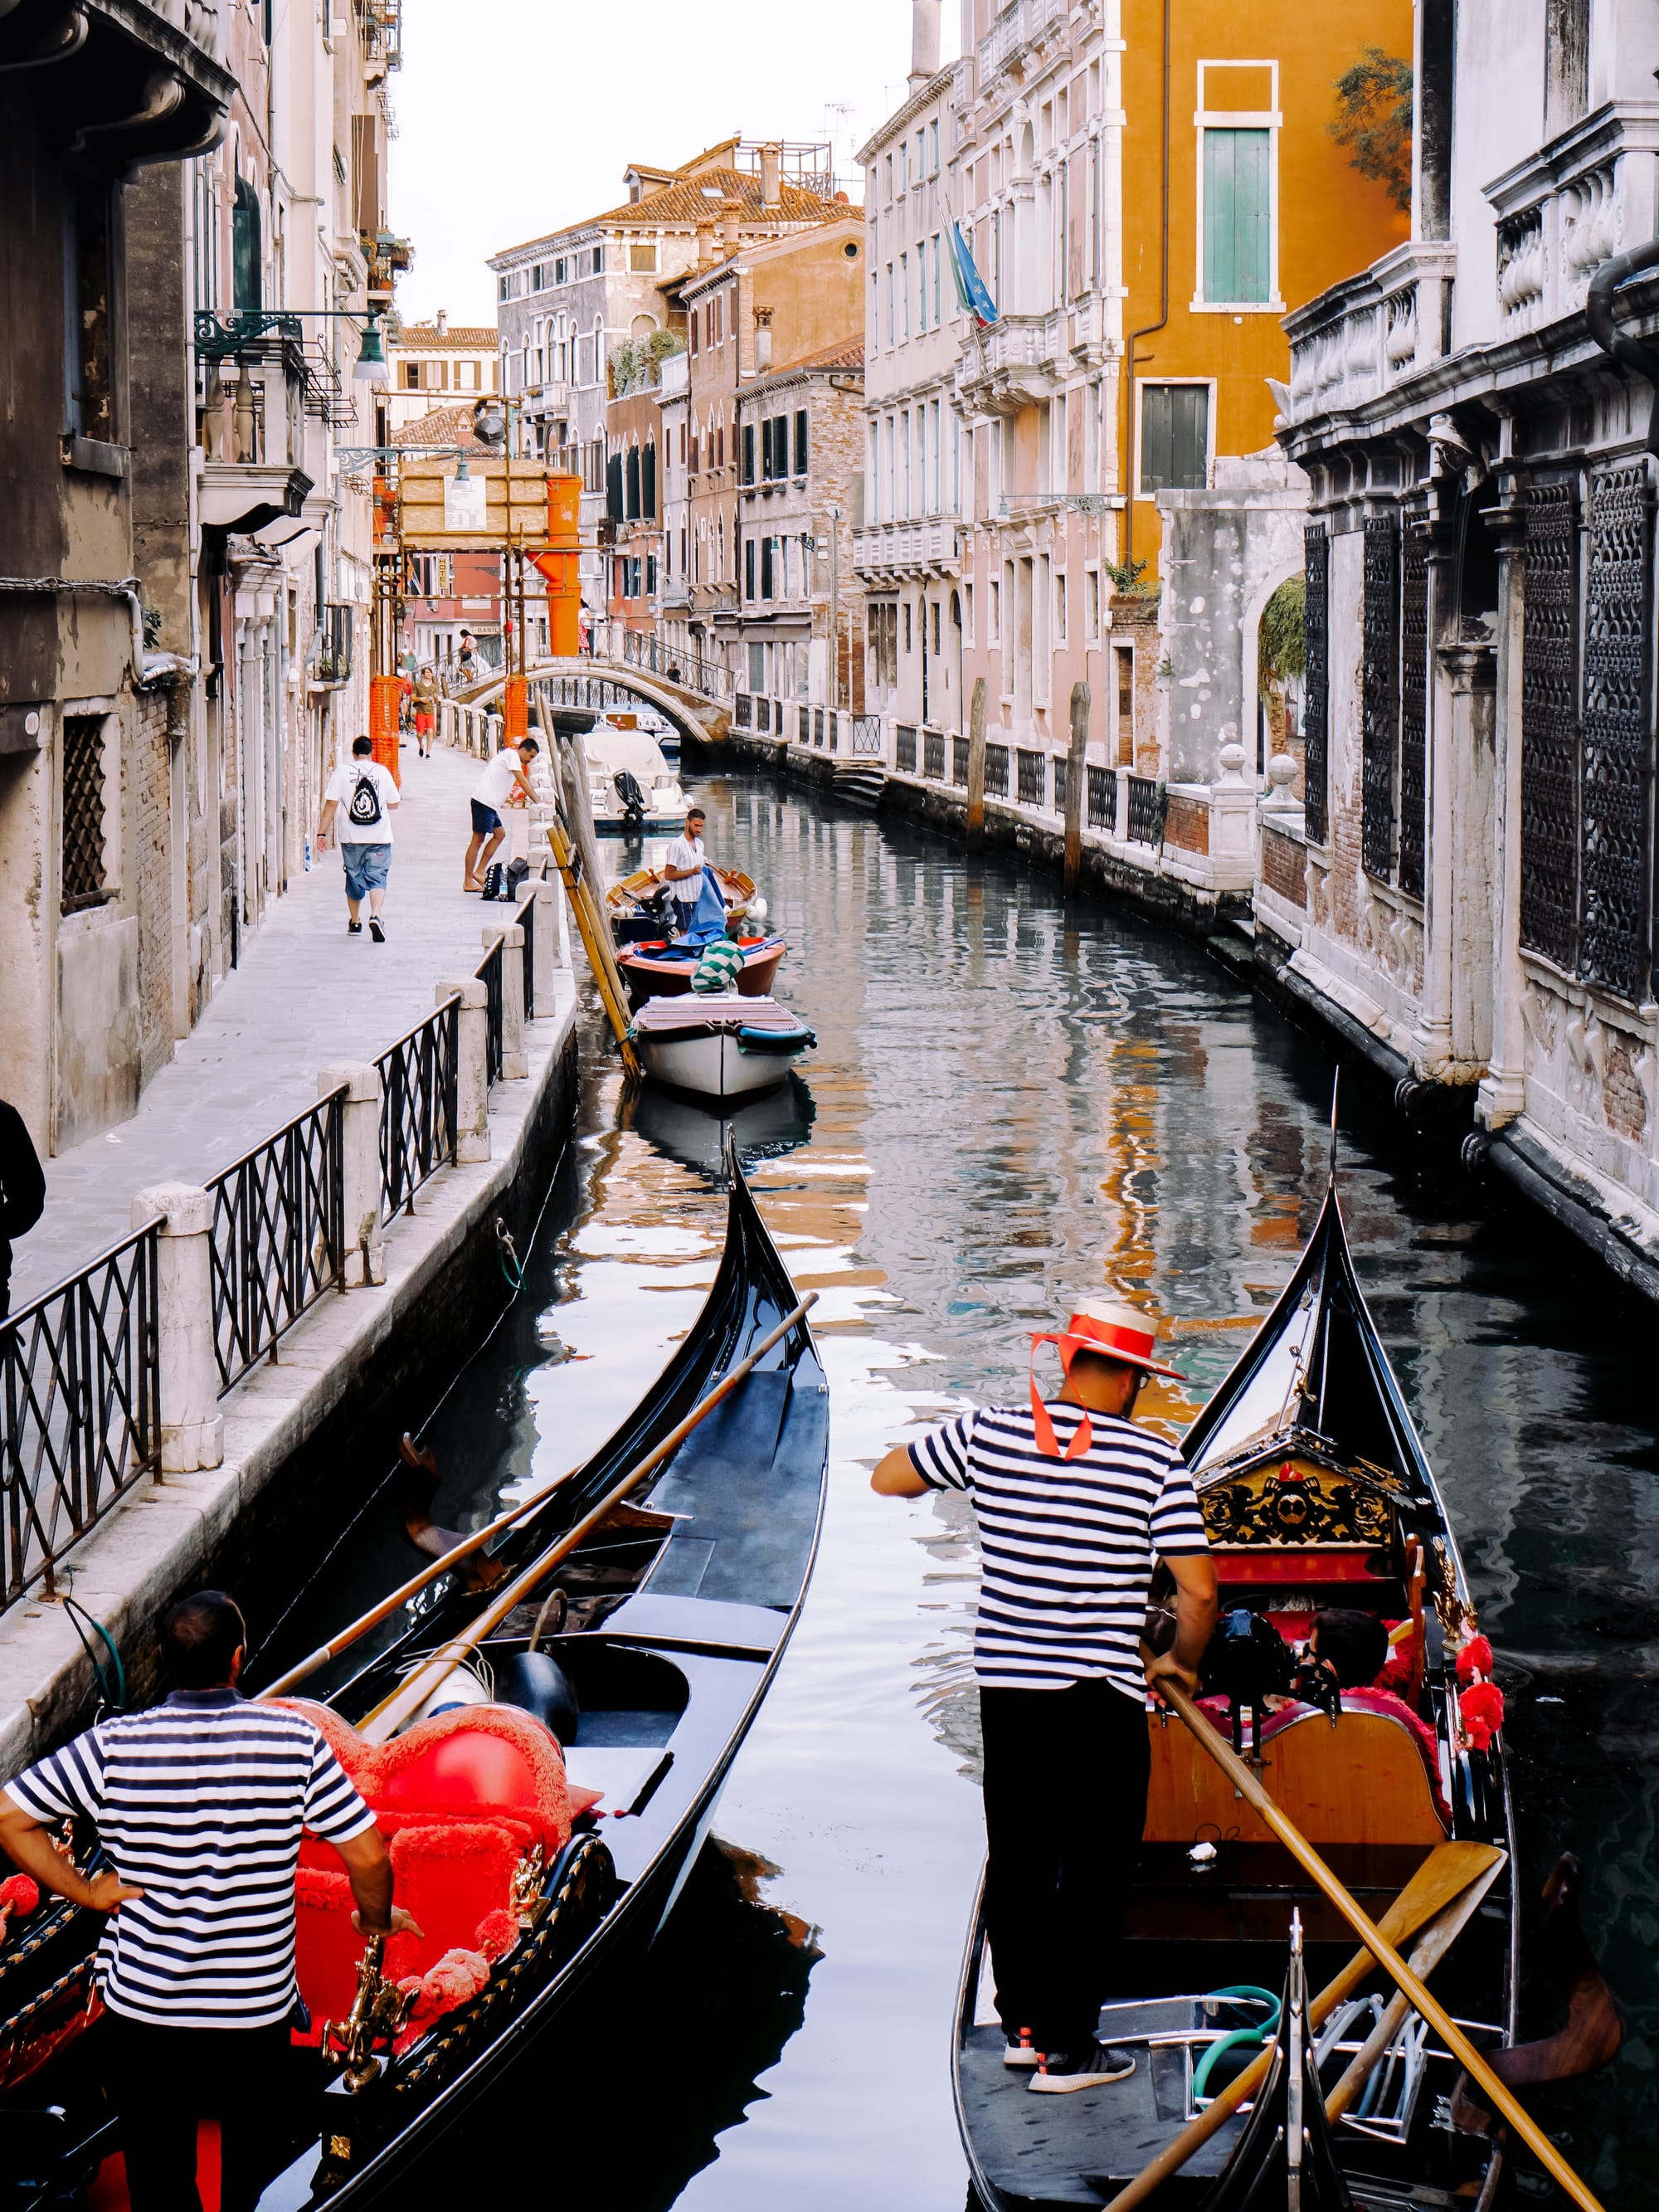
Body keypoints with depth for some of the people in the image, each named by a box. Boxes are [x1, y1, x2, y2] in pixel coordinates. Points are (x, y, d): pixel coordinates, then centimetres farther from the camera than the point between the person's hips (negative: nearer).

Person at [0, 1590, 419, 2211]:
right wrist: (376, 1918, 9)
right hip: (258, 2014, 0)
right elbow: (368, 1855, -11)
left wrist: (83, 1891, -2)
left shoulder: (113, 1745, -11)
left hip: (141, 2013, 0)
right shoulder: (295, 1740, -13)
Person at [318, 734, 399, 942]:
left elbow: (331, 804, -6)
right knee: (377, 878, -2)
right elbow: (393, 804, 10)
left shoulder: (342, 772, -1)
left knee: (354, 878, 15)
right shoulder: (383, 772, 2)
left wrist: (322, 832, -1)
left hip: (351, 838, 1)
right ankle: (376, 915, -26)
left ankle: (355, 922, 25)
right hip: (379, 838, -1)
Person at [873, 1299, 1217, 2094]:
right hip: (1103, 1699, -4)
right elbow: (1199, 1590, -10)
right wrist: (1181, 1662, 9)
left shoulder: (989, 1432, -2)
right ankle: (1067, 2049, 10)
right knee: (1093, 1874, 7)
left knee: (1016, 1859, 18)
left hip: (1006, 1685, 4)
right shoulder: (1154, 1459, -10)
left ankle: (1022, 2026, 26)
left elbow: (886, 1478, 12)